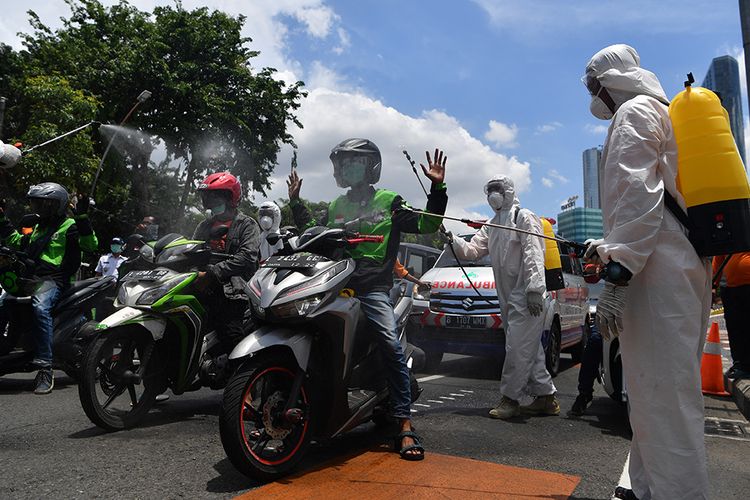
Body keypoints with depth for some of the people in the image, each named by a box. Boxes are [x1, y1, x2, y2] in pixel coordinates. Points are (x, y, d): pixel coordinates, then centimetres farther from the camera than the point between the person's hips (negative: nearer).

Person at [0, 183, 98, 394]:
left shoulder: (69, 225, 3)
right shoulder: (38, 228, 28)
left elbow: (91, 244, -13)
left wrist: (82, 217, -20)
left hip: (53, 279, -9)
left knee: (40, 308, -36)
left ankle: (45, 368, -38)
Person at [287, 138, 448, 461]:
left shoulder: (389, 202, 10)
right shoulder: (336, 207, 23)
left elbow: (426, 224, 4)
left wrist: (437, 188, -5)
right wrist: (295, 203, 30)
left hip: (372, 287, -5)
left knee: (391, 345, -23)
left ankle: (405, 427, -19)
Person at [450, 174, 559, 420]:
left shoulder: (524, 217, -4)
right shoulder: (491, 226, 21)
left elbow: (533, 254, -14)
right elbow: (472, 250, 12)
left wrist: (534, 289, -23)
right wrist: (451, 240, -6)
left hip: (527, 297, -9)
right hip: (508, 298, 9)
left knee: (518, 347, -7)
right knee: (529, 349, 12)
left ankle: (510, 398, 1)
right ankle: (546, 395, 21)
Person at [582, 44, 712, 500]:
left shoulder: (634, 112, 0)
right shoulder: (666, 114, 28)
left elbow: (636, 195, -16)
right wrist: (606, 247, 31)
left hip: (658, 272, -10)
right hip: (690, 264, 10)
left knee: (664, 397, -9)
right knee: (661, 390, 15)